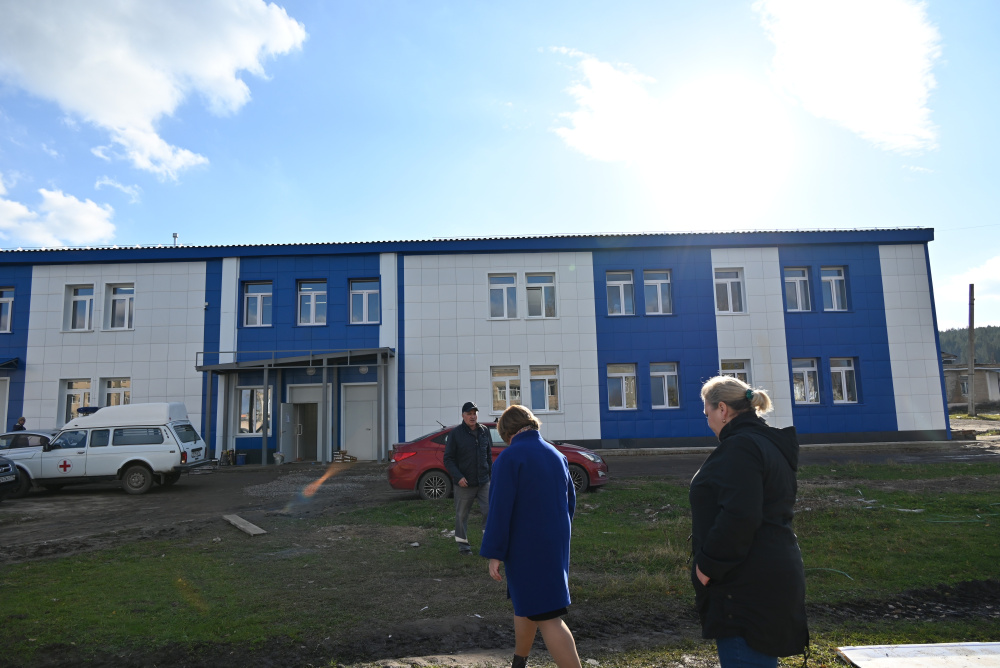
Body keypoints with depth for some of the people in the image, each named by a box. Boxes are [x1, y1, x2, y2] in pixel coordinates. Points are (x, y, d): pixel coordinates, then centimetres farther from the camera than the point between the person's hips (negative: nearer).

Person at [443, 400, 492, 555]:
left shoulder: (484, 431, 7)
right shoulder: (455, 433, -5)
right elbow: (448, 459, -6)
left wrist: (490, 472, 10)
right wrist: (458, 477, -16)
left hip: (483, 482, 3)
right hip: (464, 483, -3)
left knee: (489, 511, 0)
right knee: (462, 515, 8)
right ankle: (463, 543, 23)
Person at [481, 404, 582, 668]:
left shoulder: (509, 457, -15)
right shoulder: (556, 455, 6)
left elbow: (500, 509, -18)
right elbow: (570, 501, 14)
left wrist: (494, 554, -13)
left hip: (526, 549, -7)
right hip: (555, 545, 8)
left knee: (547, 618, -3)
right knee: (526, 605, 24)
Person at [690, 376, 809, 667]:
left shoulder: (740, 447, -17)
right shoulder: (769, 443, 16)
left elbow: (738, 517, -26)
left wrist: (708, 565, -16)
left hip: (748, 589, -11)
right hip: (773, 576, 11)